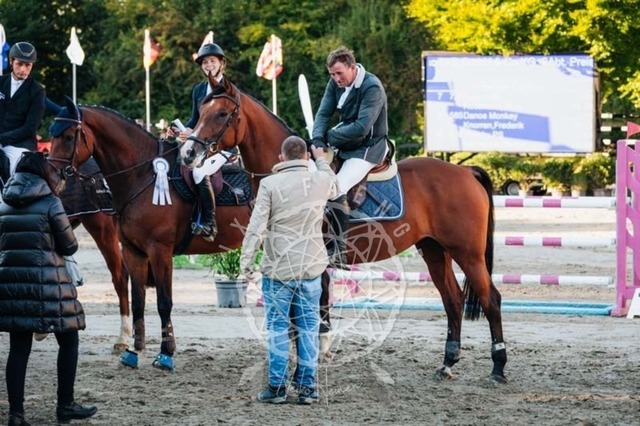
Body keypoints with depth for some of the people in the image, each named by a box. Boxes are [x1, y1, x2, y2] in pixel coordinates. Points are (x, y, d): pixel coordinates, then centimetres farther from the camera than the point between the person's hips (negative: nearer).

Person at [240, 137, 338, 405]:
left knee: (277, 328, 5)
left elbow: (256, 226, -12)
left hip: (277, 268, -2)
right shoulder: (321, 180, 1)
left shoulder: (270, 184, -9)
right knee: (308, 328, 8)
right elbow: (334, 190, 26)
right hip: (310, 268, 2)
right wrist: (322, 162, 41)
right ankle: (307, 387, 10)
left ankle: (277, 386, 6)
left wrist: (246, 260, -6)